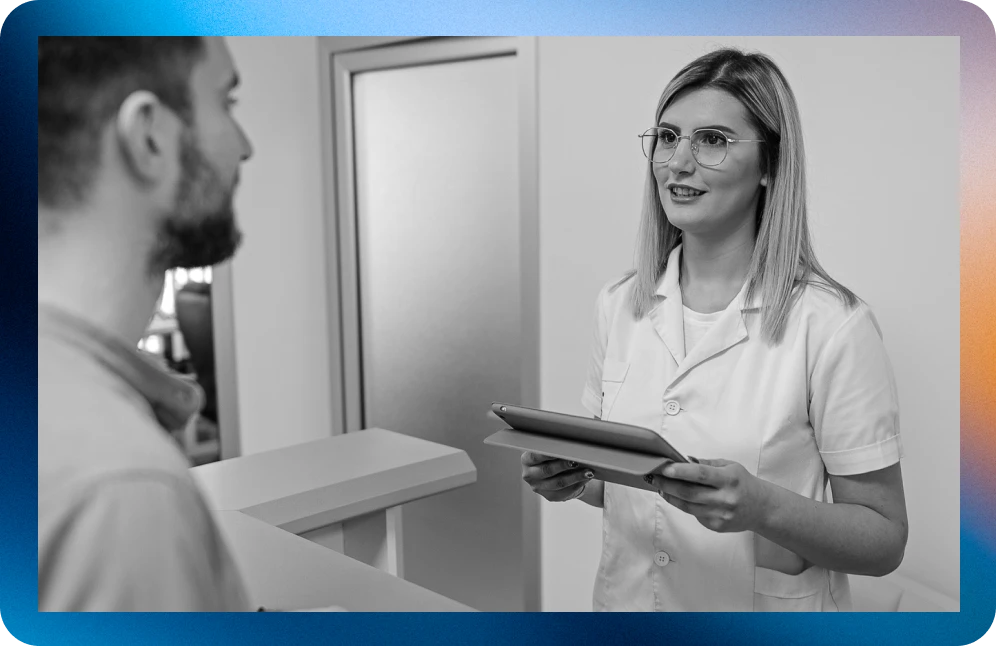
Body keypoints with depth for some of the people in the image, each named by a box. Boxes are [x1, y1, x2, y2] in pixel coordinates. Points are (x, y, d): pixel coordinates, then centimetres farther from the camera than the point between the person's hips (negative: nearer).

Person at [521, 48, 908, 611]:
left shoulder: (833, 326, -19)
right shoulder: (618, 304, -4)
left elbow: (885, 541, -14)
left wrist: (763, 507, -29)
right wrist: (570, 476, -12)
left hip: (766, 610, -4)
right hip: (626, 597, 4)